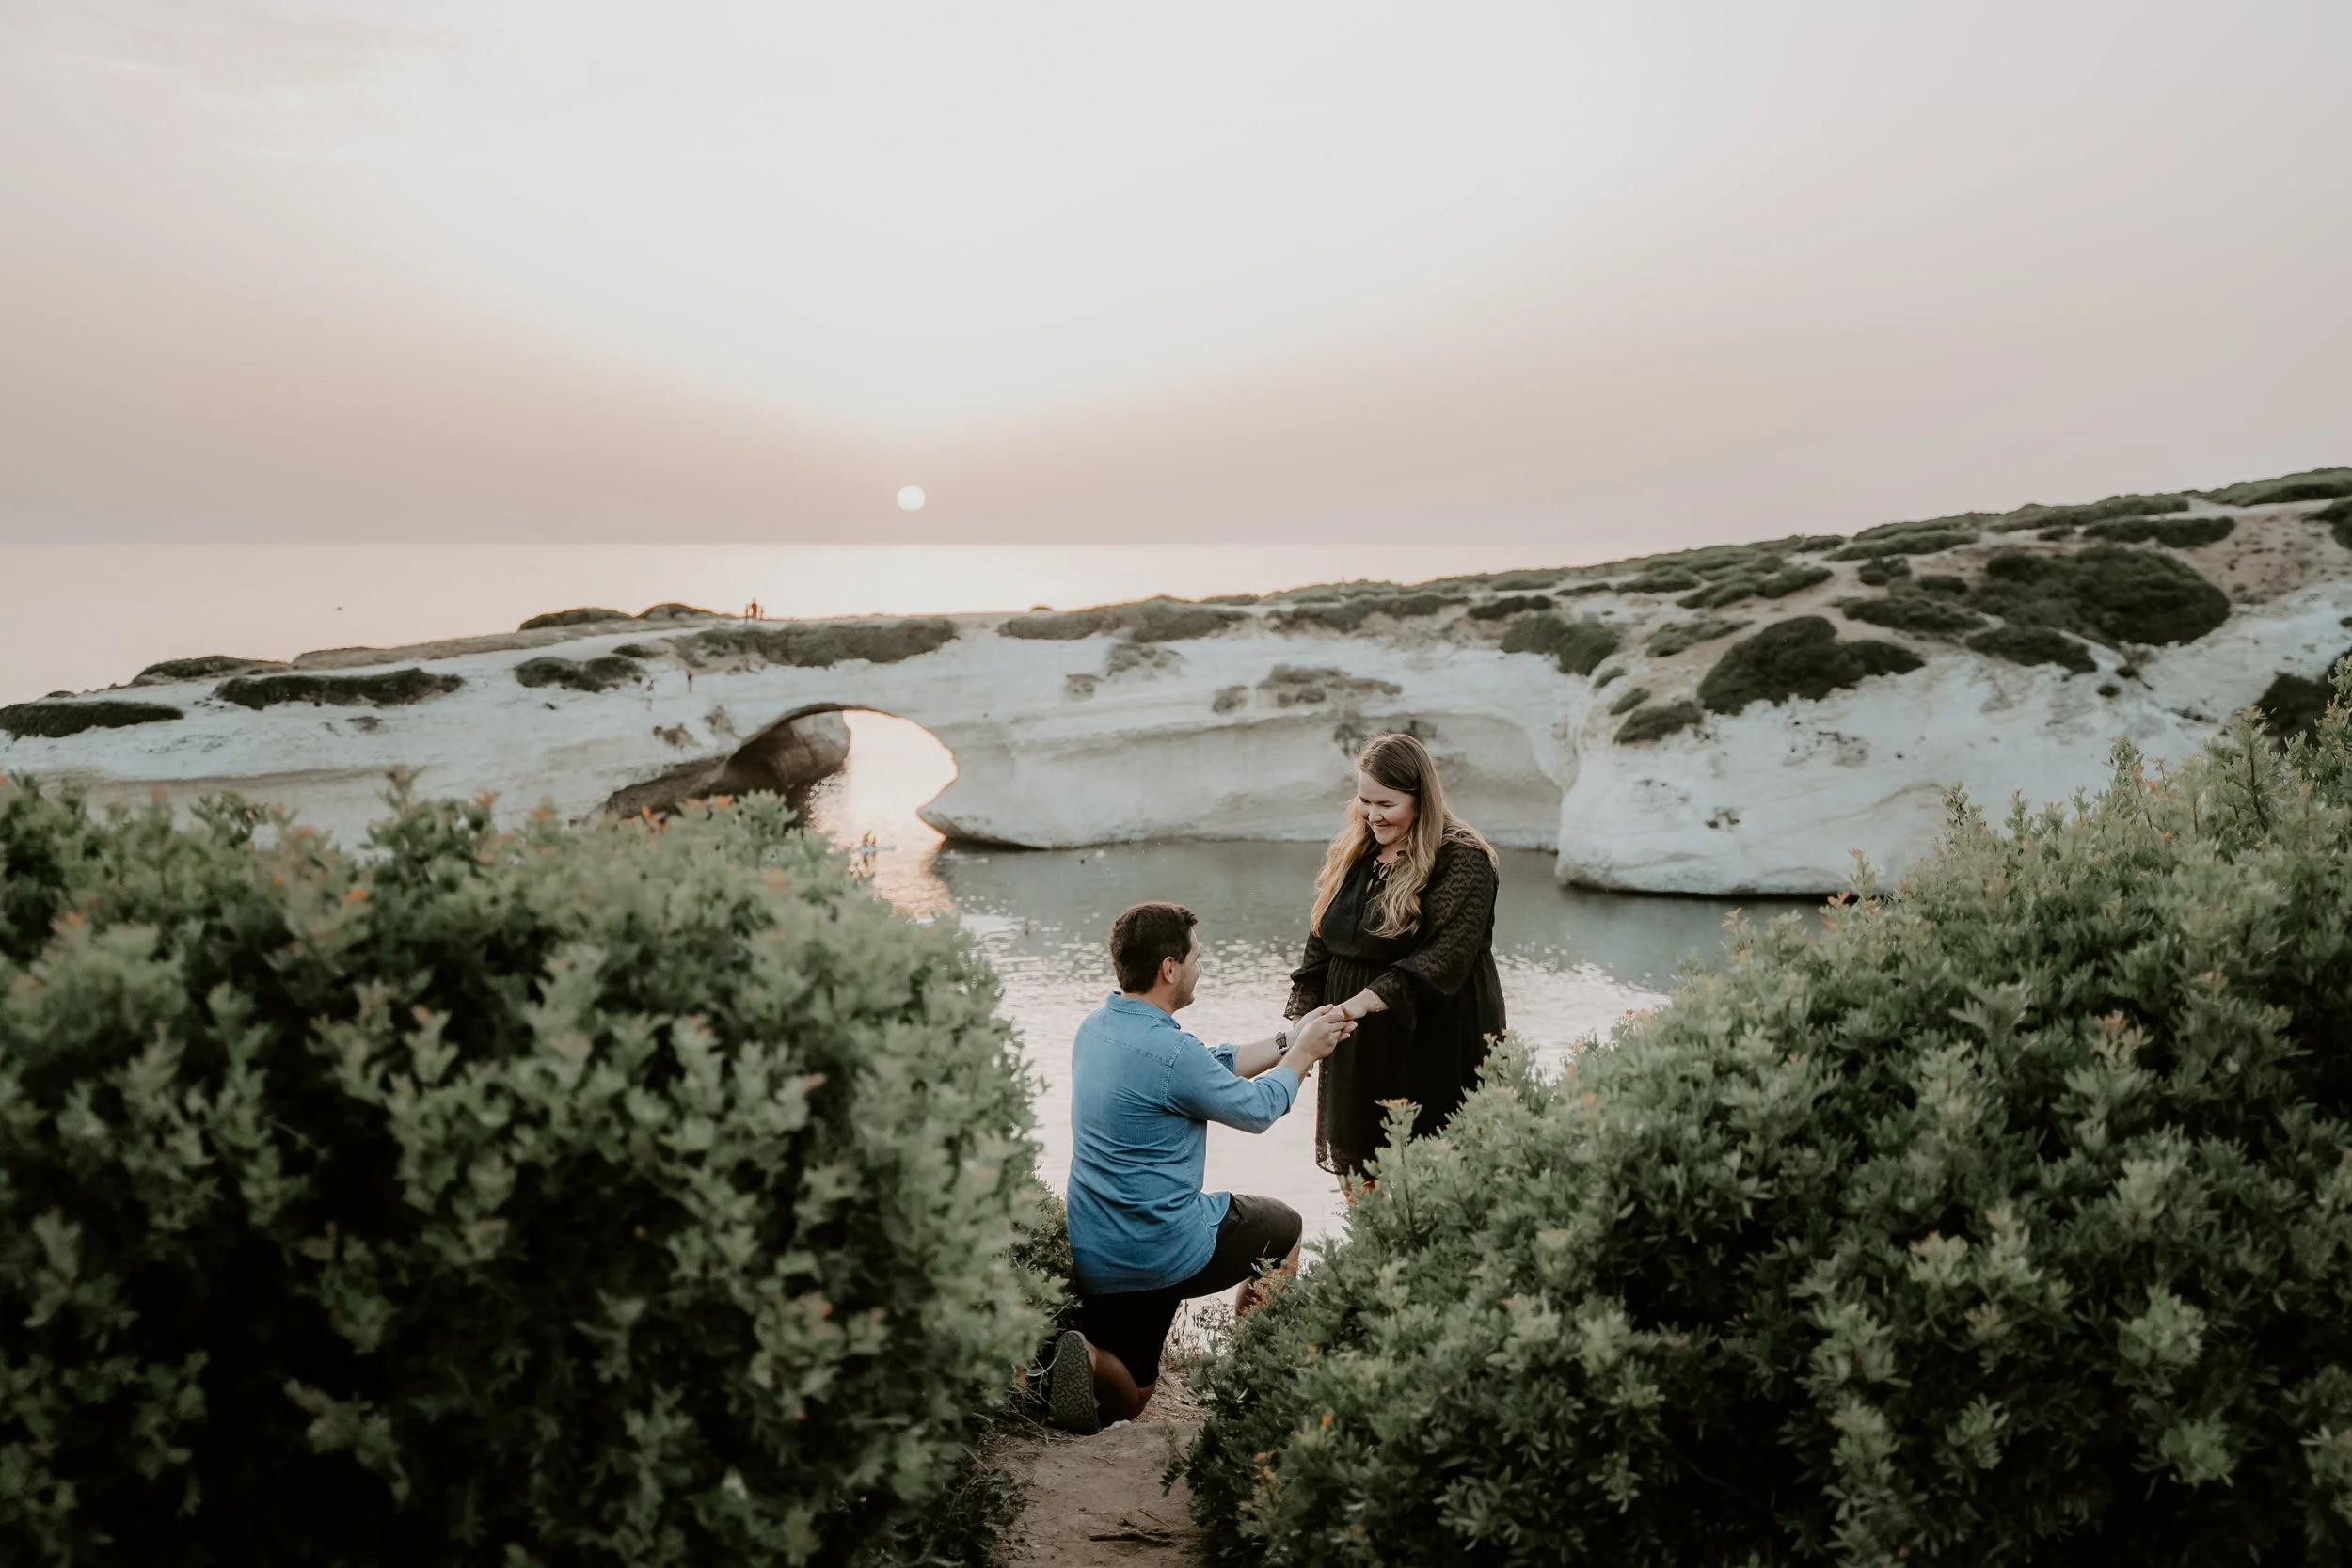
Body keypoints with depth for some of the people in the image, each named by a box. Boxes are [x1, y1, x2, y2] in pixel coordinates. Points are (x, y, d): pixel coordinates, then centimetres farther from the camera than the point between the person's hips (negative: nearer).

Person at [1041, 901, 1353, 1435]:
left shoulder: (1096, 1028, 4)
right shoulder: (1169, 1052, -24)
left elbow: (1213, 1067, 17)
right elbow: (1257, 1109, -6)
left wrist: (1288, 1041, 20)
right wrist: (1303, 1054, 11)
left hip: (1091, 1258, 7)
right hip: (1163, 1252, -7)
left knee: (1128, 1400, 20)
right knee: (1283, 1226, 21)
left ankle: (1088, 1358, -10)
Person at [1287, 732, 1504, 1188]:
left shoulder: (1462, 861, -10)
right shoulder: (1349, 854, 12)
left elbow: (1443, 960, -20)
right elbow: (1320, 947, 15)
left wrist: (1362, 1003, -27)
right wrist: (1301, 1021, 5)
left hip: (1433, 1052, -6)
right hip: (1356, 1050, 6)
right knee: (1360, 1182, 5)